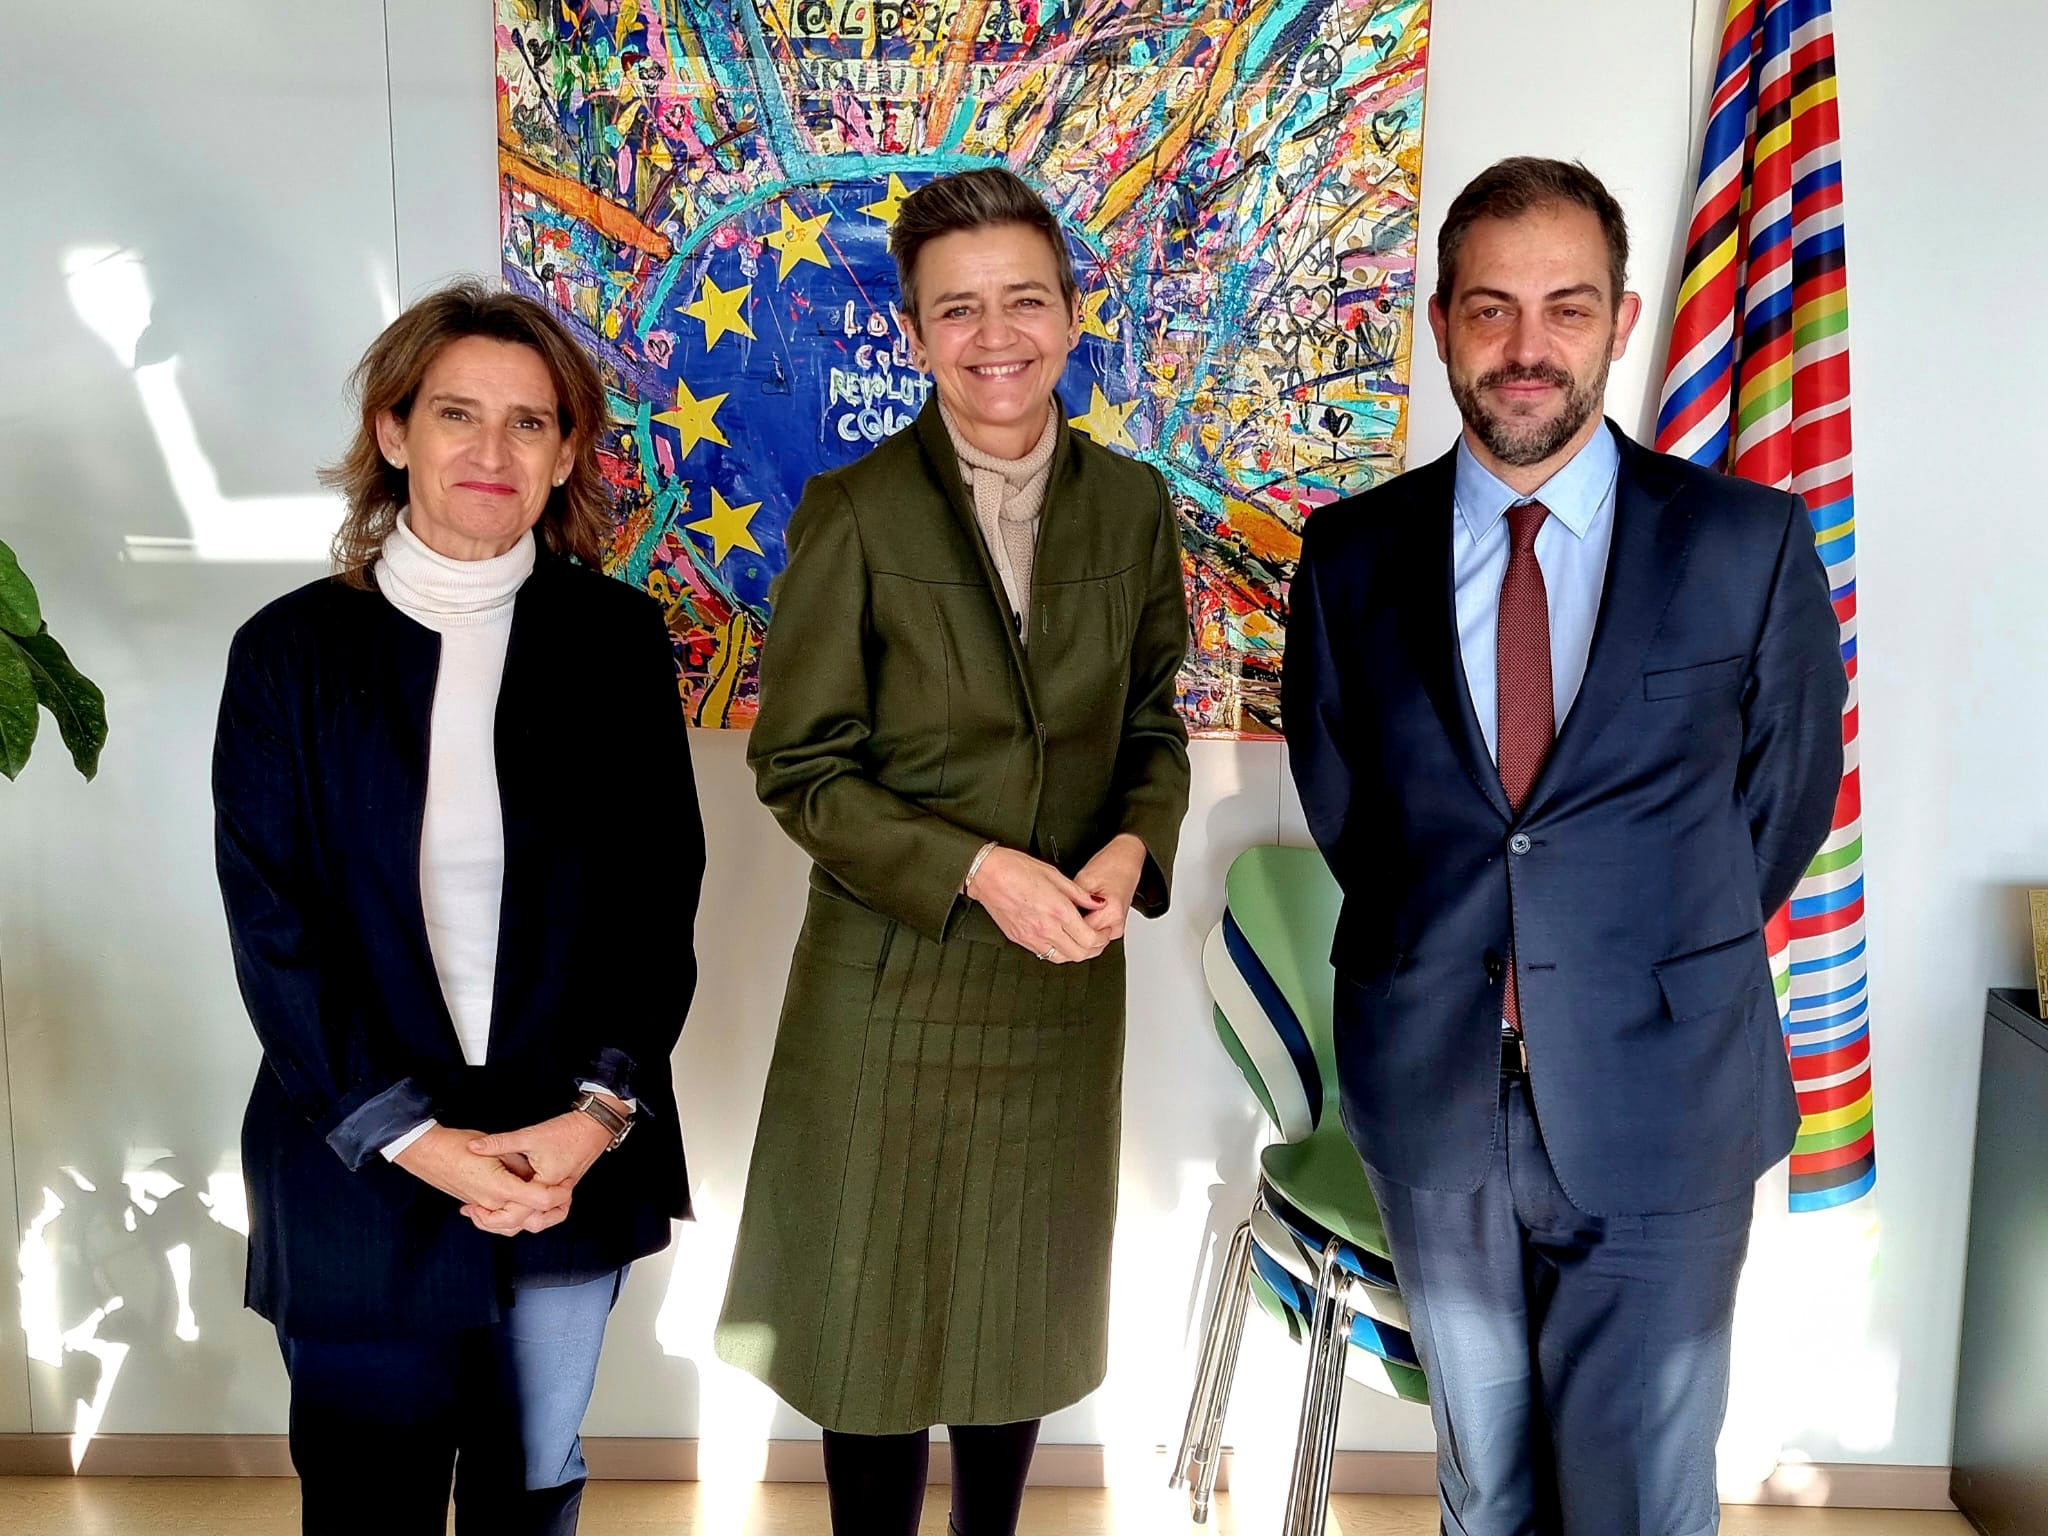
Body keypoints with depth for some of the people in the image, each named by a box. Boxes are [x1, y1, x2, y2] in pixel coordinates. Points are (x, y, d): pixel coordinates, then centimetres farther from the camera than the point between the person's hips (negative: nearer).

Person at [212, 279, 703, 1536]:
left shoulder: (619, 640, -2)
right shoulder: (291, 652, -4)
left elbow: (660, 897, -1)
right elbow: (272, 929, -5)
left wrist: (599, 1113, -11)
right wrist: (409, 1136, -12)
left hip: (577, 1151, 1)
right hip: (361, 1162, -1)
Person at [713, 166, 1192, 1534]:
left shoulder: (1134, 506, -1)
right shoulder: (853, 515, -12)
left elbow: (1154, 726, 6)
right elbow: (801, 767, -10)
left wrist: (1133, 846, -14)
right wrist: (977, 869, -21)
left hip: (1067, 981, 4)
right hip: (891, 977, -3)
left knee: (1025, 1304, 20)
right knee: (880, 1310, 12)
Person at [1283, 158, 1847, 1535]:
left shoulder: (1752, 545, -4)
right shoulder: (1352, 556, 1)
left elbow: (1788, 801, 5)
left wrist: (1663, 956, 8)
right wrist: (1442, 956, 6)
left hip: (1662, 1104, -2)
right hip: (1432, 1101, 2)